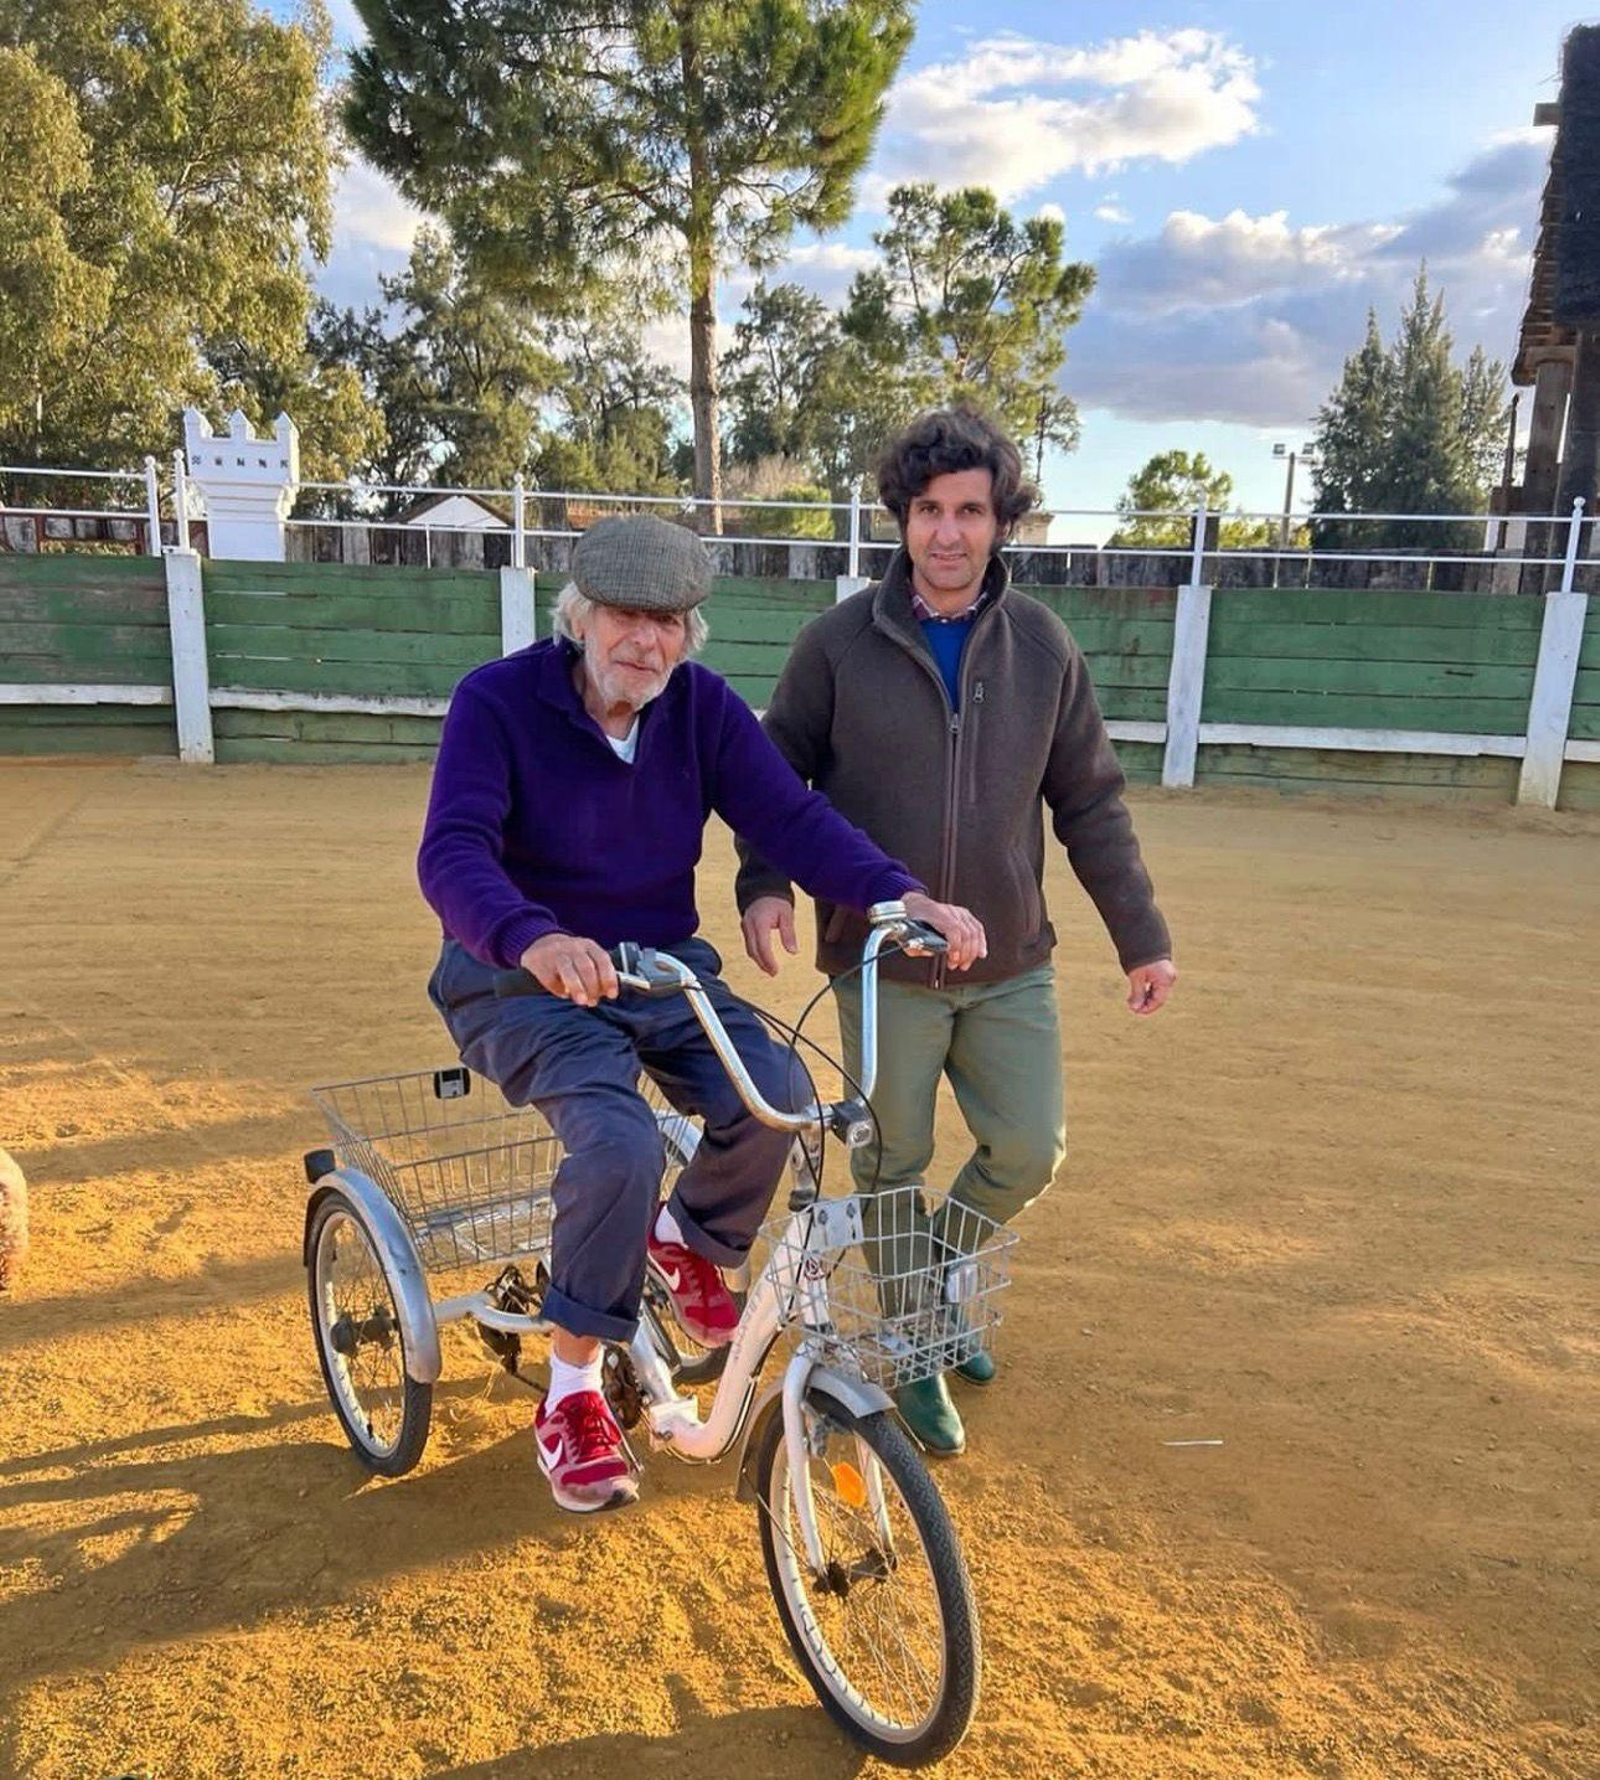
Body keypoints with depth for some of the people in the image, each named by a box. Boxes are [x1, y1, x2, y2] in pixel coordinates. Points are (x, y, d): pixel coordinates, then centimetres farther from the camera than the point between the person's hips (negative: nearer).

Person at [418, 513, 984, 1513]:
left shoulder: (702, 706, -2)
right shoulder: (499, 701, -14)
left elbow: (790, 816, -12)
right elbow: (454, 852, -27)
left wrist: (903, 896, -29)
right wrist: (533, 940, -49)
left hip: (662, 967, 4)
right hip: (526, 979, -4)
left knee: (774, 1097, -22)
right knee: (621, 1141, -30)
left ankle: (691, 1240, 12)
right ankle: (573, 1396, -6)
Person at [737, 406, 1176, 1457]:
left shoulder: (1042, 645, 0)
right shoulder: (840, 642, -6)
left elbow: (1091, 803, 6)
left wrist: (1143, 936, 7)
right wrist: (766, 883, -15)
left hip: (1011, 966, 2)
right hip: (883, 965, -2)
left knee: (1030, 1152, 5)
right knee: (894, 1170, 7)